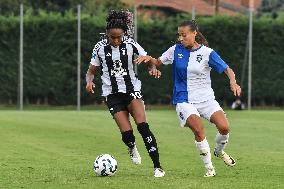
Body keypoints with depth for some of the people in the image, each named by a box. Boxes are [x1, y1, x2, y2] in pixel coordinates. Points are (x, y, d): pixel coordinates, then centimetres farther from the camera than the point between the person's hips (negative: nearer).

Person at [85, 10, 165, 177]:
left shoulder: (130, 44, -4)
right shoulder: (100, 48, -2)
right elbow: (91, 71, 7)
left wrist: (153, 68, -22)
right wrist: (89, 81, -15)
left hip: (132, 89, -1)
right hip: (112, 94, 1)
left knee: (143, 126, -21)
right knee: (127, 133, -13)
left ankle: (157, 166, -18)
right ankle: (132, 148, 27)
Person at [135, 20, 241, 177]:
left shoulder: (207, 52, -5)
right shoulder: (176, 50, 2)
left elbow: (227, 69, -4)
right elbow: (158, 62, 13)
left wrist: (233, 82, -24)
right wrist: (148, 58, -9)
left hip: (206, 98, 0)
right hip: (184, 100, 0)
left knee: (224, 127, -17)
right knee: (198, 129, -23)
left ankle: (219, 151, 18)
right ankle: (209, 168, -8)